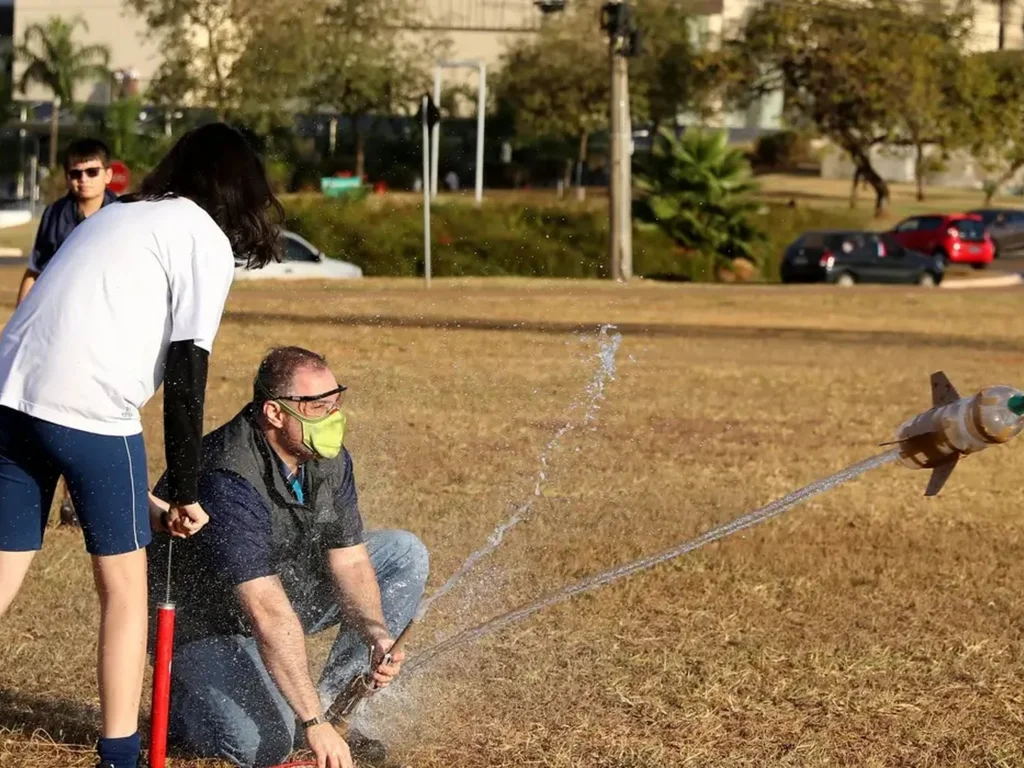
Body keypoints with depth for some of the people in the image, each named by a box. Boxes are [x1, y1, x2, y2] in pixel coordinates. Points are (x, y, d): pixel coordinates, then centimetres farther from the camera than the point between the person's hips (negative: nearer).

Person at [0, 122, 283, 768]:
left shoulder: (117, 215, 29)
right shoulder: (206, 237, 7)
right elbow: (186, 370, -2)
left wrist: (136, 493, 29)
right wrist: (186, 490, 5)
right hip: (90, 411, -6)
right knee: (124, 588, 10)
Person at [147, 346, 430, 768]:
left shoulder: (329, 458, -8)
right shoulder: (229, 481, -34)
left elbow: (350, 562, -4)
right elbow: (268, 614, -38)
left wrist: (374, 633, -26)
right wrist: (313, 724, -40)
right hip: (204, 622, -8)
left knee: (405, 554, 0)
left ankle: (335, 701, 1)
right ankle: (179, 701, 4)